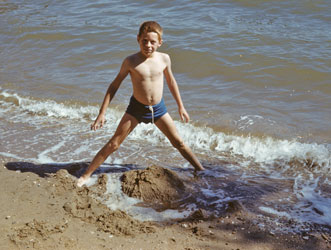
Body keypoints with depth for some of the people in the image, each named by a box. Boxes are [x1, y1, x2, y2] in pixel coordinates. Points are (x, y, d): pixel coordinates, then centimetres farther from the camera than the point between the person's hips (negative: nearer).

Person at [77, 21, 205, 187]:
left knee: (178, 142, 10)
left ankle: (200, 170, 29)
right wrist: (102, 113, -8)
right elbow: (114, 85, -6)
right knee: (113, 144, -4)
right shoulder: (131, 61, -14)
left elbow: (171, 81, 12)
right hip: (136, 108, -2)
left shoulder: (164, 58, -6)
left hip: (158, 108, 2)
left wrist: (181, 106, 17)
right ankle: (86, 176, 5)